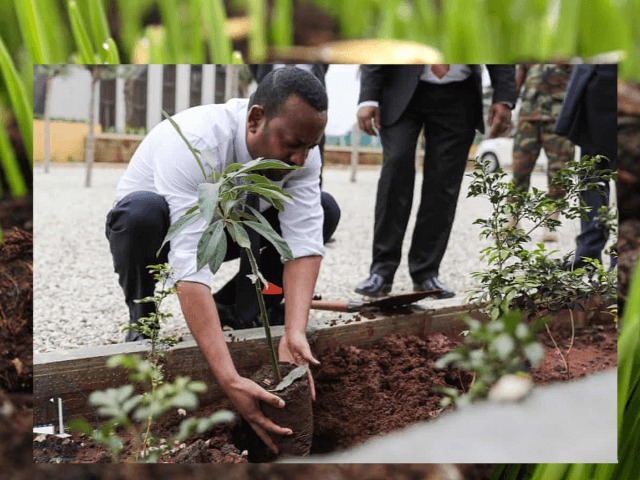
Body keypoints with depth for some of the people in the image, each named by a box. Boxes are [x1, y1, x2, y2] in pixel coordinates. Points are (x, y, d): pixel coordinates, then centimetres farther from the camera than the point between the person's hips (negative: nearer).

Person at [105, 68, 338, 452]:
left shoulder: (300, 149, -22)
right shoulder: (193, 143, -39)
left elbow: (304, 241, -27)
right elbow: (190, 266, -47)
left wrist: (294, 334, -44)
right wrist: (230, 380, -53)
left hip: (224, 226, 4)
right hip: (157, 231, -4)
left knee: (323, 209, -15)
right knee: (143, 210, -40)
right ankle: (141, 319, -10)